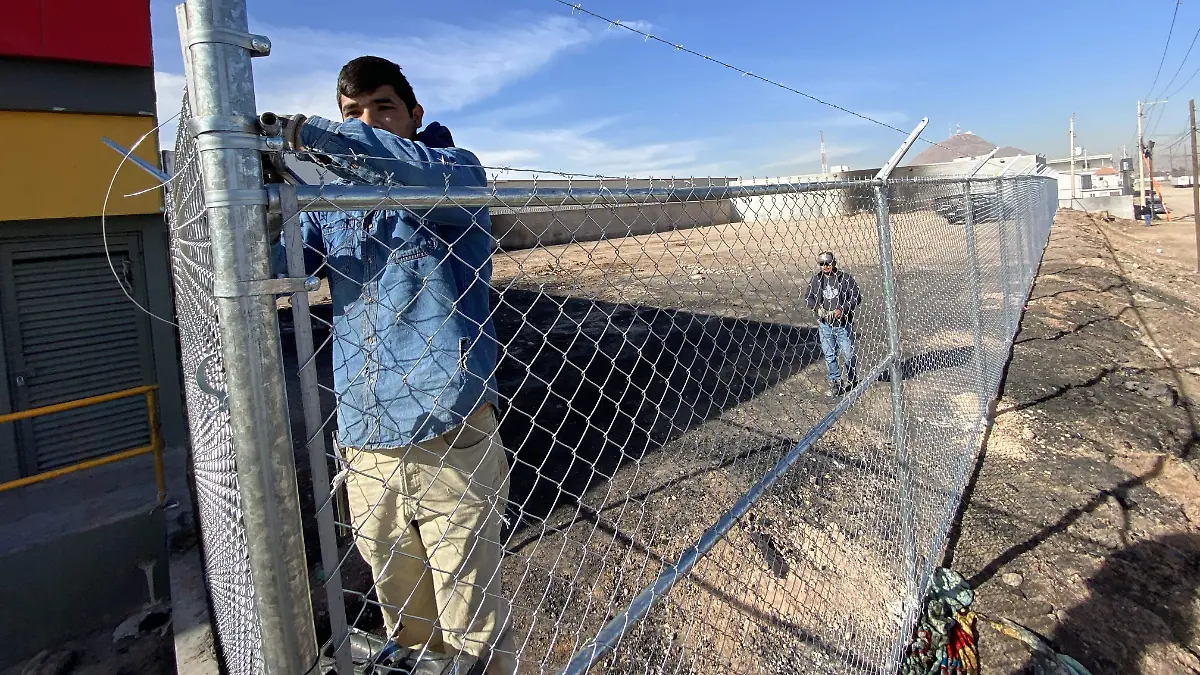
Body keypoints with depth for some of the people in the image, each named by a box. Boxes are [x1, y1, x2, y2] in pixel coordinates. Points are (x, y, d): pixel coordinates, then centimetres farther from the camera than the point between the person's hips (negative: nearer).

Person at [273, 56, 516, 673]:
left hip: (449, 436, -4)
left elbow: (428, 173, -23)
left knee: (475, 625, 6)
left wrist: (314, 134, -32)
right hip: (364, 444, 5)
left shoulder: (458, 170, 1)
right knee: (405, 621, 20)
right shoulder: (328, 202, 15)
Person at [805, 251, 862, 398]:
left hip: (843, 324, -3)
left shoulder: (845, 278, -8)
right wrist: (818, 308, -10)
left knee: (848, 354, 6)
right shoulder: (816, 280, 1)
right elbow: (808, 298, 8)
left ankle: (851, 379, 29)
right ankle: (835, 382, 23)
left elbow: (856, 297, -7)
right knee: (829, 355, 8)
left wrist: (842, 310, -20)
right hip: (824, 325, 3)